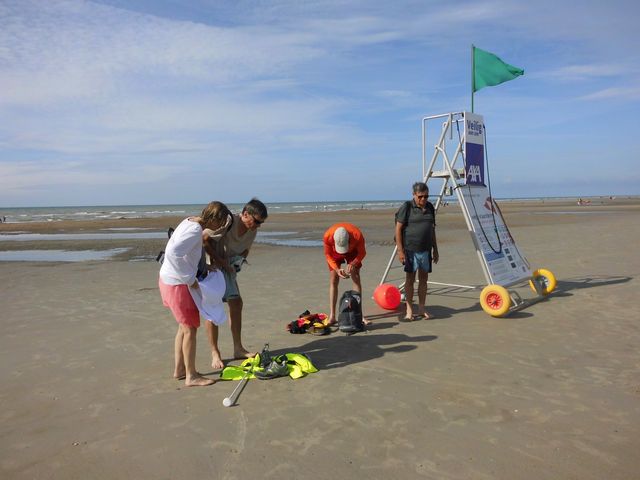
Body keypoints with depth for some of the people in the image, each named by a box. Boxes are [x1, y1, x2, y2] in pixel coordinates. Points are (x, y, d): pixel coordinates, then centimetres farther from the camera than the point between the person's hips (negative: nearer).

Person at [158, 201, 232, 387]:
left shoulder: (191, 221, 6)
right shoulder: (195, 230, -23)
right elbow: (173, 253, -34)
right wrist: (190, 279, -27)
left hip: (168, 279, 10)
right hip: (177, 284, -10)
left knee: (184, 327, 20)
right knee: (190, 329, 2)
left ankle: (179, 369, 31)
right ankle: (191, 376, 14)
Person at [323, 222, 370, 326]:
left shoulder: (357, 235, -39)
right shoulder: (327, 236, -37)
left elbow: (362, 253, -19)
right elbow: (327, 254, -18)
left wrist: (352, 264, -35)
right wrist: (336, 269, -31)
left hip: (352, 251, 0)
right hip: (334, 252, 0)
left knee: (356, 279, -9)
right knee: (333, 281, -7)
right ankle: (332, 316, -5)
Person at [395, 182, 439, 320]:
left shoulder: (430, 207, 10)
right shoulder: (406, 207, -6)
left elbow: (432, 229, 17)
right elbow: (398, 229, -8)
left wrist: (435, 249, 16)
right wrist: (400, 250, -13)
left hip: (426, 249, 5)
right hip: (410, 250, -5)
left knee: (424, 279, 10)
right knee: (410, 279, 2)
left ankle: (421, 309, 21)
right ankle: (409, 311, 9)